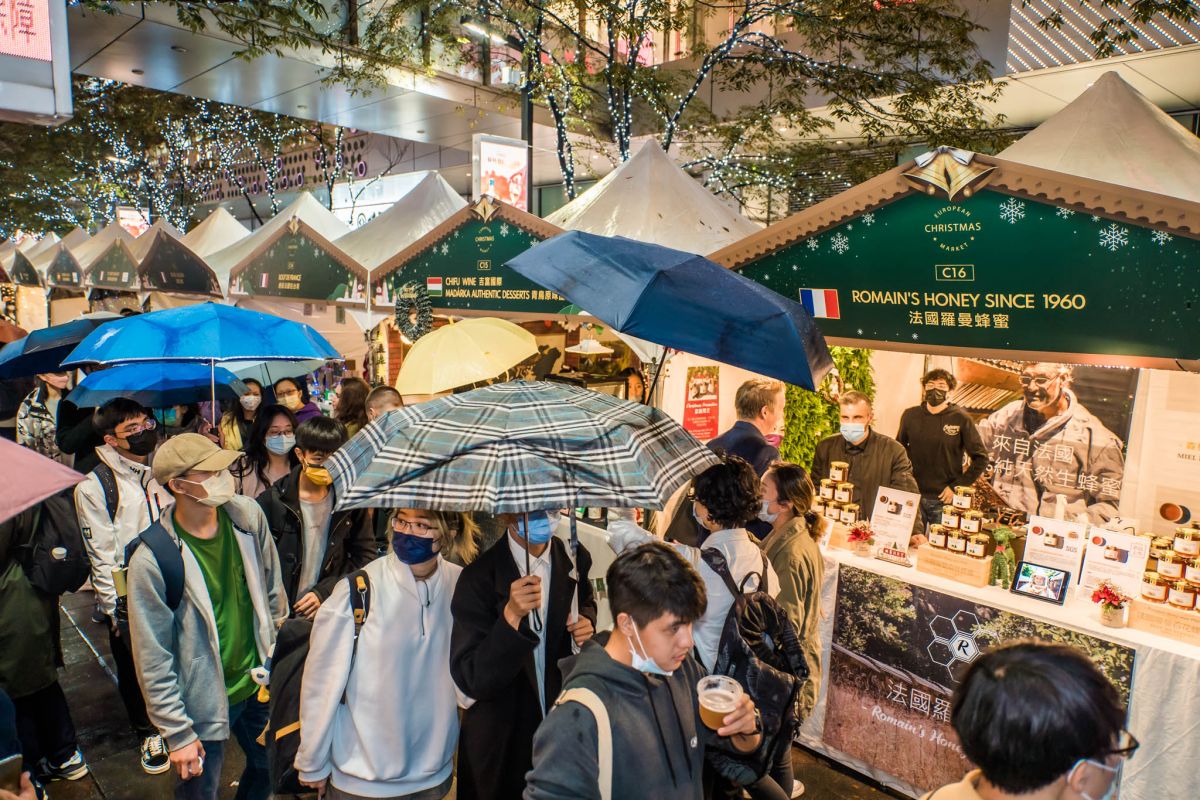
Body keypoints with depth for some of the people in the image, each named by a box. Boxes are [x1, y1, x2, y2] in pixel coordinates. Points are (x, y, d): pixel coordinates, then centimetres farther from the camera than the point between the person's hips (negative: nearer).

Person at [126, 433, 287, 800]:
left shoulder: (248, 515, -11)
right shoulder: (151, 560, -23)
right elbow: (153, 659, -16)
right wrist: (178, 734, -11)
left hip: (258, 682, 4)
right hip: (203, 705, -4)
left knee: (268, 770, 23)